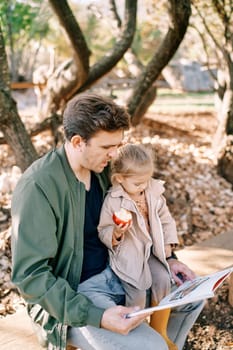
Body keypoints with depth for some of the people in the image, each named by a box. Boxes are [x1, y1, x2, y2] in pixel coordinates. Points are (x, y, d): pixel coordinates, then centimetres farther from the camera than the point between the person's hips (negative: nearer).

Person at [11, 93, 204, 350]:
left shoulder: (101, 169, -1)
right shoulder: (38, 186, -25)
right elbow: (30, 275, -25)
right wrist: (97, 317, -31)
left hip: (113, 273, 8)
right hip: (69, 298, -8)